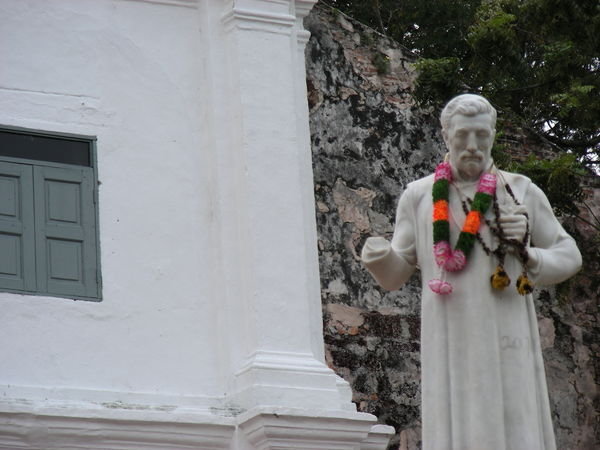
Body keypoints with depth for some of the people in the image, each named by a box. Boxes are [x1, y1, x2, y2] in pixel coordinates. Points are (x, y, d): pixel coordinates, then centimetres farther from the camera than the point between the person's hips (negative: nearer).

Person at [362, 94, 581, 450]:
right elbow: (395, 275, 11)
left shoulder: (522, 192, 10)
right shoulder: (419, 196, 10)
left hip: (506, 343, 0)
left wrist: (529, 257, -5)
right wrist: (378, 256, -12)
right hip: (449, 345, 0)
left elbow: (569, 256, 15)